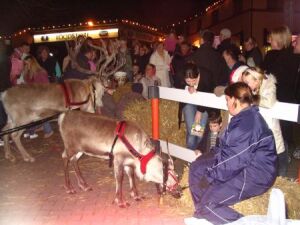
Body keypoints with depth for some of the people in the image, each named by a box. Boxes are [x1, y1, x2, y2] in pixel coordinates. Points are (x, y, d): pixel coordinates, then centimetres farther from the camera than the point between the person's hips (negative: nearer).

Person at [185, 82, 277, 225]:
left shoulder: (247, 122, -25)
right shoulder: (245, 117, 8)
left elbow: (234, 159, -26)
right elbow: (227, 148, 12)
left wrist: (210, 177, -16)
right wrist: (206, 157, 2)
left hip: (255, 175, -11)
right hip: (243, 164, 11)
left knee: (209, 202, -18)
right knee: (196, 168, 10)